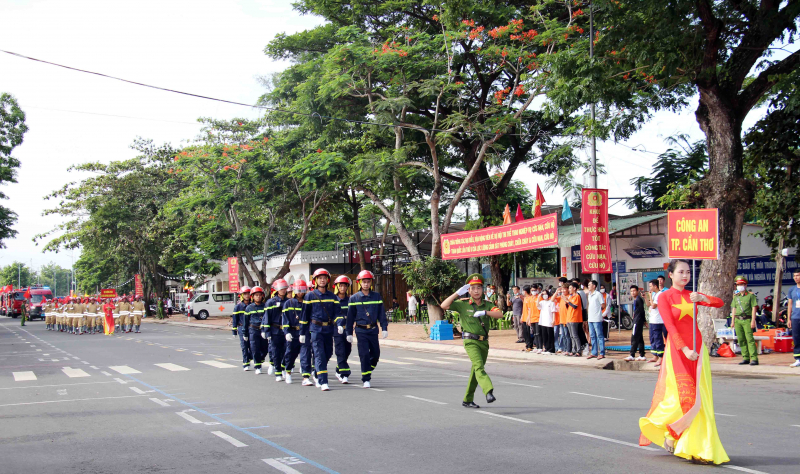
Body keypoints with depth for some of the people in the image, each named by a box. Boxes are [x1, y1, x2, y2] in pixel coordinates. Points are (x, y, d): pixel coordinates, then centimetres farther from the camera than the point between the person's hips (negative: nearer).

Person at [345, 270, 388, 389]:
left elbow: (381, 313, 7)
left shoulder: (376, 296, 4)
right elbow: (350, 316, 5)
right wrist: (349, 333, 4)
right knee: (364, 354, -7)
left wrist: (384, 328, 1)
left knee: (376, 353, 8)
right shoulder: (354, 298, 0)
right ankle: (366, 379, 0)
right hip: (361, 331, -2)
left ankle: (369, 369, 35)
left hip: (373, 330, 2)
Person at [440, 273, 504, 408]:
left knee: (476, 370, 11)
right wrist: (457, 293, -11)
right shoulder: (463, 304, 0)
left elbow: (499, 314, -9)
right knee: (479, 367, -22)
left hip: (484, 342, 5)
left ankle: (467, 400, 22)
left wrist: (484, 312, -23)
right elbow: (444, 306, -9)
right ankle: (489, 392, -41)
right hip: (470, 341, -4)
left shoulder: (488, 304, 8)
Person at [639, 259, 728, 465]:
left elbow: (719, 303, 3)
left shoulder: (692, 295, 13)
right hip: (677, 349, -5)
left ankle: (697, 445, 9)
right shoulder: (665, 297, -2)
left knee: (700, 396, 1)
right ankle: (668, 432, 14)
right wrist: (684, 349, -22)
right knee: (684, 395, -10)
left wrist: (702, 298, -16)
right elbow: (670, 326, -12)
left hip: (696, 348, 5)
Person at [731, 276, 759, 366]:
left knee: (750, 339, -12)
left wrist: (753, 321, -11)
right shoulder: (736, 296, 15)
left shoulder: (750, 295, 0)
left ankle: (754, 359, -12)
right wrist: (733, 321, 13)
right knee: (741, 340, 5)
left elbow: (754, 308, -4)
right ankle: (746, 358, 10)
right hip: (737, 320, 6)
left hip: (747, 319, -6)